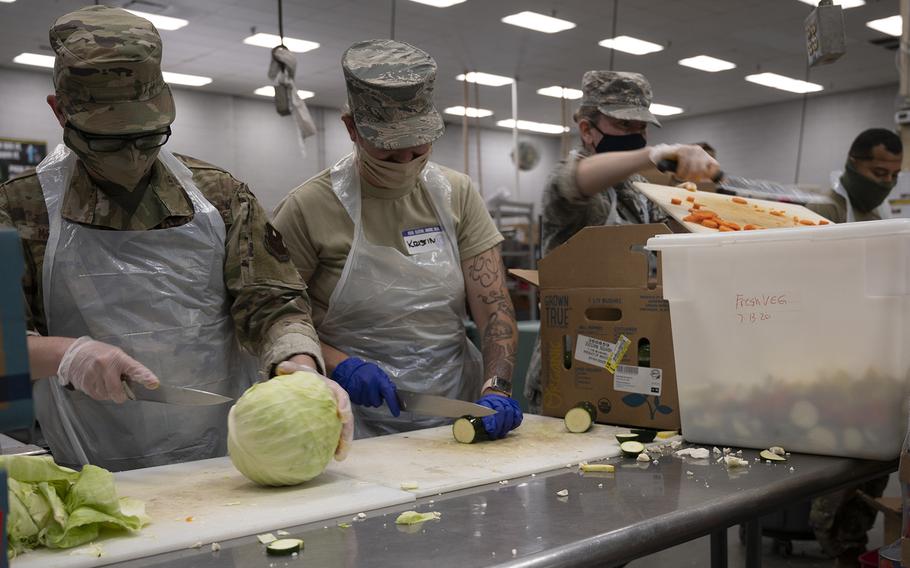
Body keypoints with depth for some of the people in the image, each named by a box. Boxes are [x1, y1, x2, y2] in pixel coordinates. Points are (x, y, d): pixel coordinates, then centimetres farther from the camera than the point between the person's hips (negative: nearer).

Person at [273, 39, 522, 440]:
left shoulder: (457, 195, 6)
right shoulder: (308, 208, -5)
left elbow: (495, 308, 2)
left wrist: (496, 389, -13)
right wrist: (339, 364, -14)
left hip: (456, 418, 3)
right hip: (360, 424, -3)